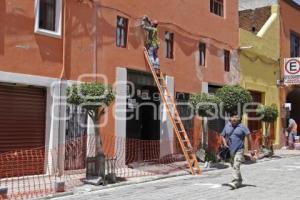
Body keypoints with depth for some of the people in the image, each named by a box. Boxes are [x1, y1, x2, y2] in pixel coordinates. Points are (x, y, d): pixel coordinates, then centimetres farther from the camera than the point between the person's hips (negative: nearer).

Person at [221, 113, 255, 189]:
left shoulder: (242, 127, -7)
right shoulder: (227, 126, 7)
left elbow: (249, 137, -10)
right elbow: (222, 136, 17)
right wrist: (224, 143, -3)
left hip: (239, 150, -6)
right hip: (230, 150, 6)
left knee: (236, 166, -19)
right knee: (234, 166, 17)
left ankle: (235, 182, -23)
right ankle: (239, 181, 34)